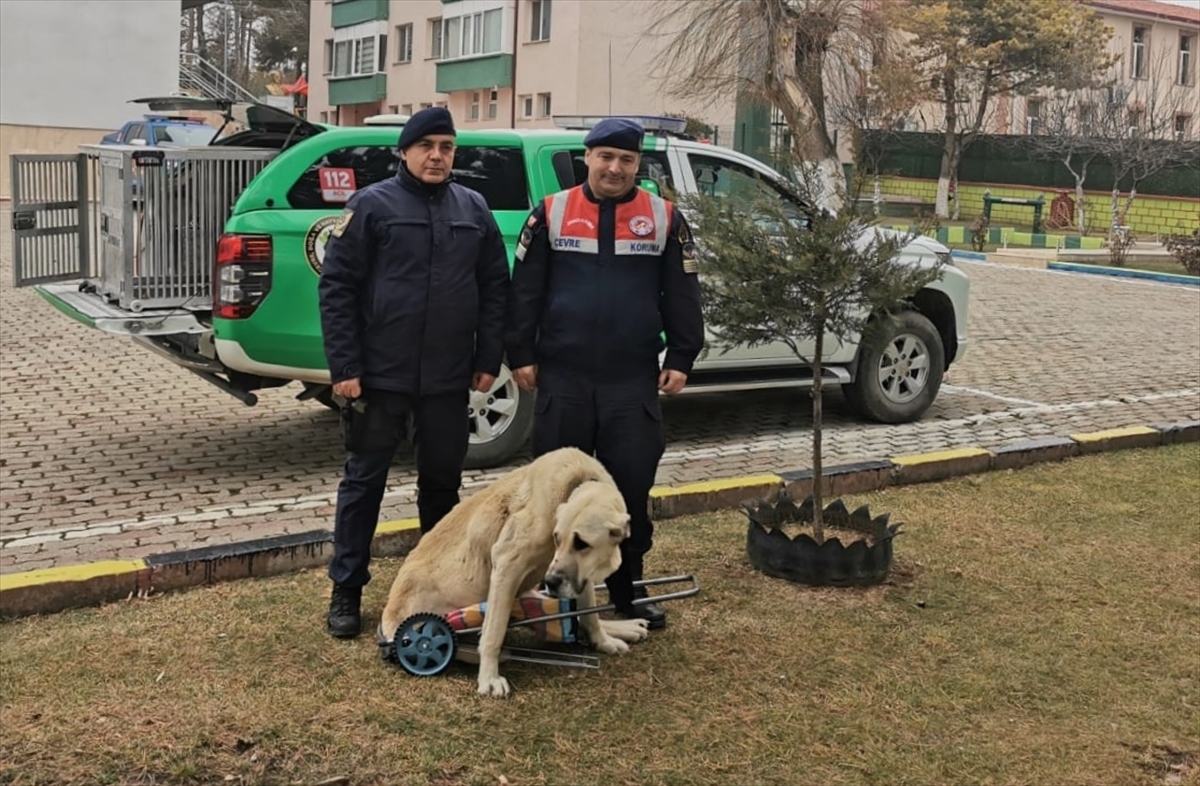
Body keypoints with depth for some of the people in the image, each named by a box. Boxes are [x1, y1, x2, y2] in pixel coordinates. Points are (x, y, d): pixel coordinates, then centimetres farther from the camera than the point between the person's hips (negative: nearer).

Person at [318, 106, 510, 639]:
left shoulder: (473, 210, 8)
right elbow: (336, 286, -6)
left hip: (449, 378, 4)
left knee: (443, 480, 13)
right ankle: (346, 590, 15)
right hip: (380, 376, -3)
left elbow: (495, 288, 11)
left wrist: (488, 361, 5)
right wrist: (344, 366, -11)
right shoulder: (372, 205, -3)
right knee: (364, 480, 4)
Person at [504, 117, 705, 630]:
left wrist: (680, 358, 2)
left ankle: (627, 590, 19)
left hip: (634, 380, 1)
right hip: (562, 376, 0)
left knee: (632, 486, 4)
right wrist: (521, 354, 0)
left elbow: (681, 295, 7)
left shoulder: (664, 218, 6)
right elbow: (525, 290, 4)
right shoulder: (551, 213, 4)